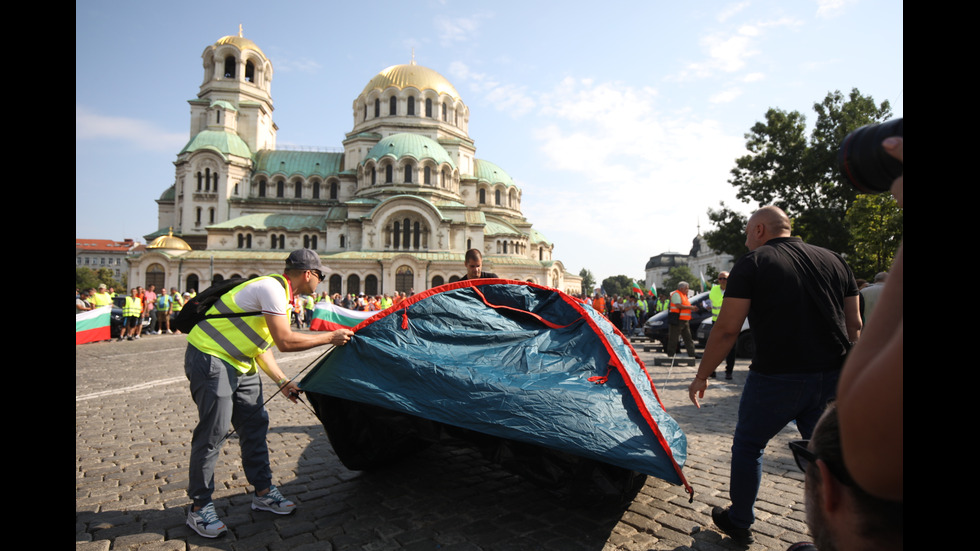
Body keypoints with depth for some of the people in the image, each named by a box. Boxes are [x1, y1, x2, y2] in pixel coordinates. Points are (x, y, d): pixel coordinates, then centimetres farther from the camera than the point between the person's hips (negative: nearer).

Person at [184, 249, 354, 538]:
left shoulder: (280, 293, 11)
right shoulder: (272, 289, -21)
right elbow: (285, 341, -26)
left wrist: (282, 382, 15)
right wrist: (330, 337, -16)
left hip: (239, 363, 10)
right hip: (210, 359, -10)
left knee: (255, 425, 11)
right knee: (212, 433, -4)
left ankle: (263, 492, 23)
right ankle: (199, 508, 13)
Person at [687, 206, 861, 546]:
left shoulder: (751, 263, -7)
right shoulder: (833, 260, 10)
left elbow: (727, 330, -12)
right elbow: (854, 324, 13)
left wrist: (702, 376, -4)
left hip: (776, 378, -5)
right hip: (832, 377, 6)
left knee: (747, 446, 13)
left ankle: (739, 523, 27)